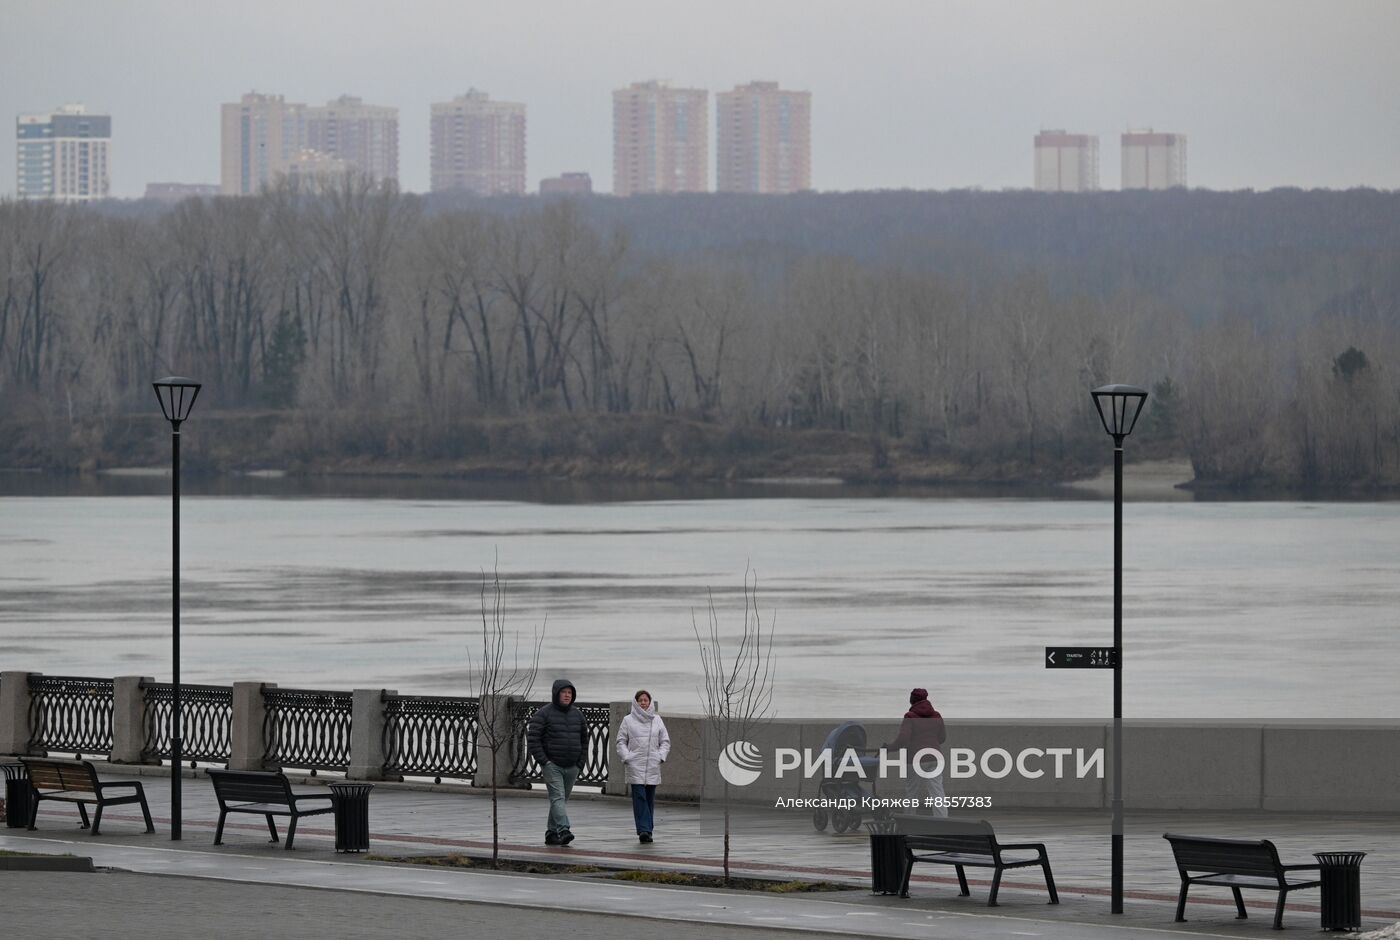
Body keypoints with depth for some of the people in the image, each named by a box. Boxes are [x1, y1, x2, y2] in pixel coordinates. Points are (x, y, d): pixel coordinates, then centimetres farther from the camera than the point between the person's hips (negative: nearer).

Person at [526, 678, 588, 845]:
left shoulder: (577, 714, 12)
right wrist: (543, 760, -14)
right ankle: (563, 831, -27)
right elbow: (533, 738, -9)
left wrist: (580, 761, 10)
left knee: (563, 800, 9)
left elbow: (584, 739, 21)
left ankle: (551, 833, 18)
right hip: (552, 765, -6)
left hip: (571, 768, 6)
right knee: (558, 797, -17)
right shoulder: (543, 713, -5)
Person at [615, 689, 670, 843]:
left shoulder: (657, 720, 11)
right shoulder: (628, 720, 5)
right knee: (639, 797, -12)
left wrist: (661, 756, -1)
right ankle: (643, 830, -17)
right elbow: (621, 741, 6)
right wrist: (626, 757, -8)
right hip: (635, 766, -3)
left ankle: (647, 830, 12)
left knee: (650, 799, 5)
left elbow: (665, 741, 14)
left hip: (653, 766, 3)